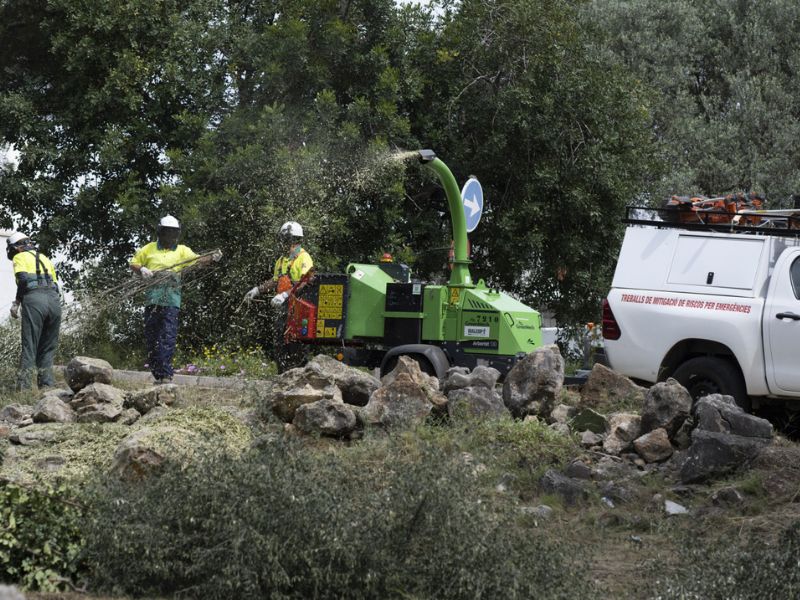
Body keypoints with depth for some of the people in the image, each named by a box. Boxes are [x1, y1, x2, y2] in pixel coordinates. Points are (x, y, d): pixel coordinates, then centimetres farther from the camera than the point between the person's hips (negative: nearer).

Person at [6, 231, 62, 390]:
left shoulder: (20, 257, 10)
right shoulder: (44, 258, 29)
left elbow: (23, 280, -7)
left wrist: (16, 302, 0)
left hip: (34, 299, -5)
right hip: (54, 300, 5)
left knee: (29, 347, -4)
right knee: (48, 348, 11)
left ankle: (24, 387, -10)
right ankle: (47, 384, 4)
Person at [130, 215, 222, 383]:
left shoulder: (182, 250, 12)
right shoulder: (149, 249, 15)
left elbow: (198, 261, -2)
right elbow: (133, 263, 21)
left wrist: (212, 258, -21)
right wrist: (142, 270, -1)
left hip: (172, 299, -2)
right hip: (152, 298, 2)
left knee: (168, 336, -12)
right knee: (151, 337, 4)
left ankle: (165, 374, -17)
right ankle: (157, 374, 13)